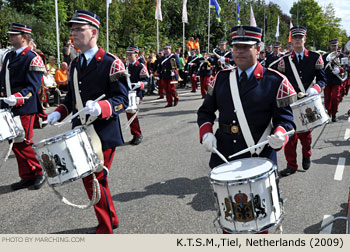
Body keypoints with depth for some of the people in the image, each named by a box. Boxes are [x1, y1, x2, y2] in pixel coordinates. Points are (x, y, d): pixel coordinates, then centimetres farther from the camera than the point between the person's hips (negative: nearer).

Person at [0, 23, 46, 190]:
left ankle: (40, 173, 14)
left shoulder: (33, 59, -10)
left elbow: (33, 87, -18)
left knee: (22, 143, -5)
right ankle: (27, 177, 22)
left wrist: (18, 98, -31)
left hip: (25, 109, -8)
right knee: (16, 143, 11)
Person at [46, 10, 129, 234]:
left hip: (104, 134, -7)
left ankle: (105, 229, 20)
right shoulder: (75, 64, 11)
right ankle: (111, 219, 38)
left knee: (96, 180, -1)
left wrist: (100, 107, -33)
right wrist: (59, 113, 4)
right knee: (89, 179, 17)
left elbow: (122, 99, -16)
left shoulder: (111, 63, -12)